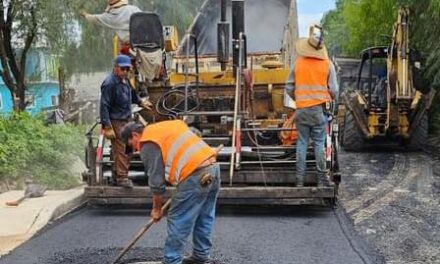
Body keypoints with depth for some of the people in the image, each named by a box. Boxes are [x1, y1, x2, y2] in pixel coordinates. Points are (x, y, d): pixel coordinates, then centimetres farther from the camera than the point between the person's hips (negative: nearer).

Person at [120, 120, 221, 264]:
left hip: (195, 175, -9)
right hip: (213, 167, 9)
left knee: (177, 221, 2)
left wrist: (156, 209, 11)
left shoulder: (148, 144, 0)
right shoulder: (167, 126, 25)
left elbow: (156, 180, -1)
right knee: (204, 219, 19)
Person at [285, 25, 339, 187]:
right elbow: (334, 89, -1)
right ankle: (322, 178, 9)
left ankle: (300, 179, 9)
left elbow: (289, 88, 5)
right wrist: (332, 100, 20)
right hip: (319, 108, -1)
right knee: (319, 144, 5)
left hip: (301, 109, 1)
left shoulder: (298, 63, 0)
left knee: (302, 143, 7)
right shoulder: (327, 64, -3)